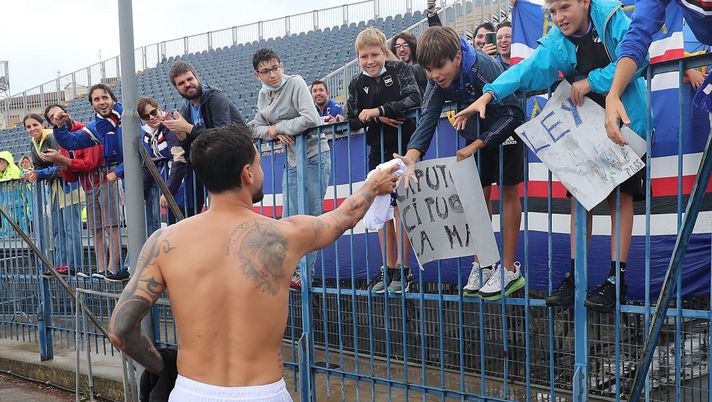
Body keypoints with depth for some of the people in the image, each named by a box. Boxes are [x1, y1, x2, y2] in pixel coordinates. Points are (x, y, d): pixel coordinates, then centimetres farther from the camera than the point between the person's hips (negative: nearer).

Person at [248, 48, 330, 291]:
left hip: (314, 155, -7)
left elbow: (310, 118, -23)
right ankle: (293, 270, 16)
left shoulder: (295, 83, -11)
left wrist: (278, 127, -13)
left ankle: (305, 273, 1)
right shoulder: (263, 95, 10)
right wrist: (273, 133, -9)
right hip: (292, 160, 7)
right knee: (290, 218, 8)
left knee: (310, 216, -4)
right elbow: (255, 127, 12)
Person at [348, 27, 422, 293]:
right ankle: (388, 267, 15)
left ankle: (403, 268, 3)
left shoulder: (400, 70, -4)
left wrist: (378, 110, -22)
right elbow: (353, 121, 2)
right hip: (378, 151, 4)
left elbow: (414, 99, -19)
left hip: (404, 148, -4)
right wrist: (378, 119, -15)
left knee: (401, 207, -5)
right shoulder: (356, 84, 5)